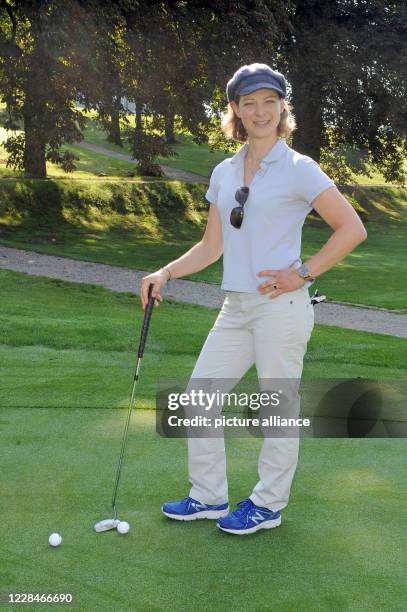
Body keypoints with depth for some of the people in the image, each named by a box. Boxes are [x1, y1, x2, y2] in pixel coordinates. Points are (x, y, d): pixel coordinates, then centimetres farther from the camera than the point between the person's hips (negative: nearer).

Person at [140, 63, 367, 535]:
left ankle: (268, 505, 22)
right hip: (236, 306, 7)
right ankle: (208, 497, 24)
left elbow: (352, 229, -8)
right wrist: (166, 272, 4)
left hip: (281, 304, -7)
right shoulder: (223, 173, 12)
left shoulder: (298, 169, -6)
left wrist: (303, 273, -13)